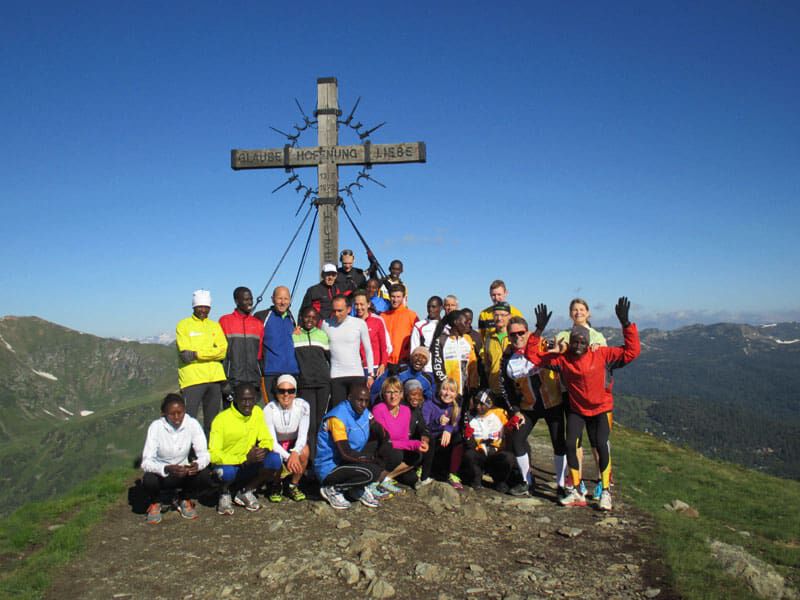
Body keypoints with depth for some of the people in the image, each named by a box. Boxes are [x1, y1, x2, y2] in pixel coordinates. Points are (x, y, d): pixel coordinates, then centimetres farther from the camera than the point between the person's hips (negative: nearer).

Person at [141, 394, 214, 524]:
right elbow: (146, 462, -27)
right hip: (161, 473, -1)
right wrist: (167, 469, -46)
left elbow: (204, 454, -18)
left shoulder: (192, 424, -16)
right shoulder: (156, 427, -21)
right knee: (149, 480, -34)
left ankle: (184, 499, 8)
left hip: (184, 473, 2)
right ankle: (155, 502, 4)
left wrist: (198, 464, -41)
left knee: (205, 477, -27)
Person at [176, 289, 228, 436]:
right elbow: (185, 355, -8)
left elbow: (223, 351, -1)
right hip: (192, 379, -4)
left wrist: (197, 353, -10)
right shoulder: (183, 325, 5)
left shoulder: (215, 326, 16)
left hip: (214, 379, 4)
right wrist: (212, 351, -11)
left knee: (212, 421, 10)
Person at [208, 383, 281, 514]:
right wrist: (245, 458, -34)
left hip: (249, 466, 4)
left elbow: (267, 440, 2)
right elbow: (213, 454, -23)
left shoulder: (257, 412, -5)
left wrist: (264, 450, -24)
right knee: (228, 471, -38)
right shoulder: (221, 419, -19)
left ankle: (246, 491, 1)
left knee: (274, 459, -23)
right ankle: (225, 493, 0)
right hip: (227, 464, -4)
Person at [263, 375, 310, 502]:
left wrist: (295, 453, -39)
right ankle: (276, 486, 4)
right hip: (276, 446, -1)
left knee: (304, 451, -32)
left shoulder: (302, 406, -17)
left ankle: (293, 486, -6)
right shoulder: (269, 409, -20)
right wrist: (287, 456, -36)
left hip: (294, 444, 1)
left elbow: (303, 435, -20)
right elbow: (271, 440, -21)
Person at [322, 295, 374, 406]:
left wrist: (370, 374, 4)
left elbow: (368, 350, 6)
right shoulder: (326, 324, 1)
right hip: (335, 376, 1)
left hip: (357, 375, 0)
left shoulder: (360, 323, -1)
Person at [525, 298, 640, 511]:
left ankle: (606, 492, 2)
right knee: (570, 444, -9)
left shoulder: (602, 355, -14)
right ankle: (576, 493, 4)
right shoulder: (562, 359, -10)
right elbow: (533, 356, -9)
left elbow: (631, 351, -19)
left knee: (601, 444, -15)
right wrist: (539, 331, -19)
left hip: (601, 408, -2)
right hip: (576, 409, 2)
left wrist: (626, 324, -27)